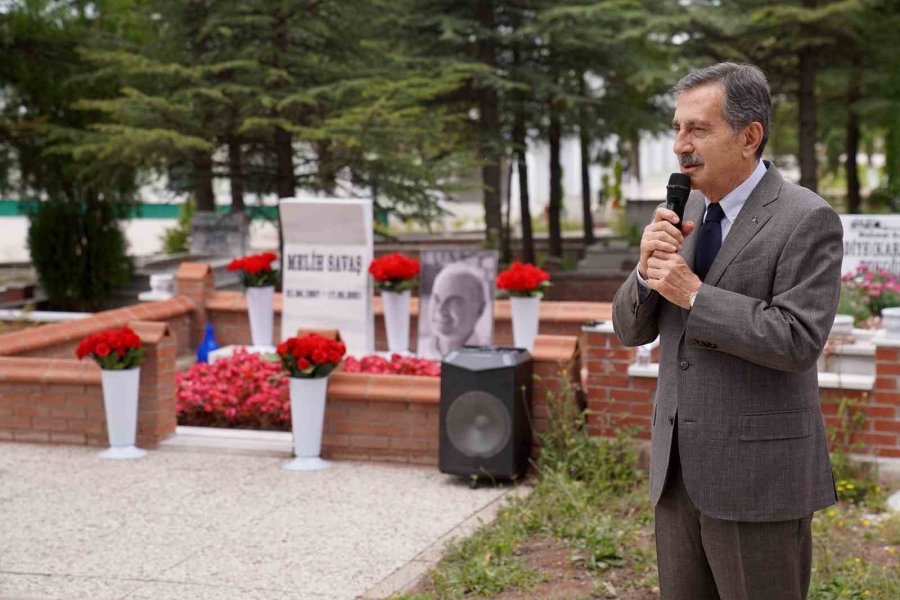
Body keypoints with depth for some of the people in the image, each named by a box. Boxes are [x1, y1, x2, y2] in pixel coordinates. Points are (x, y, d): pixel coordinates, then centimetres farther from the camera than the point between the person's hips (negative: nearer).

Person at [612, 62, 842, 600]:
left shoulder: (807, 220, -11)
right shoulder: (684, 212, 10)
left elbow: (799, 340, -20)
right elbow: (632, 330, 10)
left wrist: (695, 295, -19)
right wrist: (648, 267, -9)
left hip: (759, 472, -7)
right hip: (680, 466, 7)